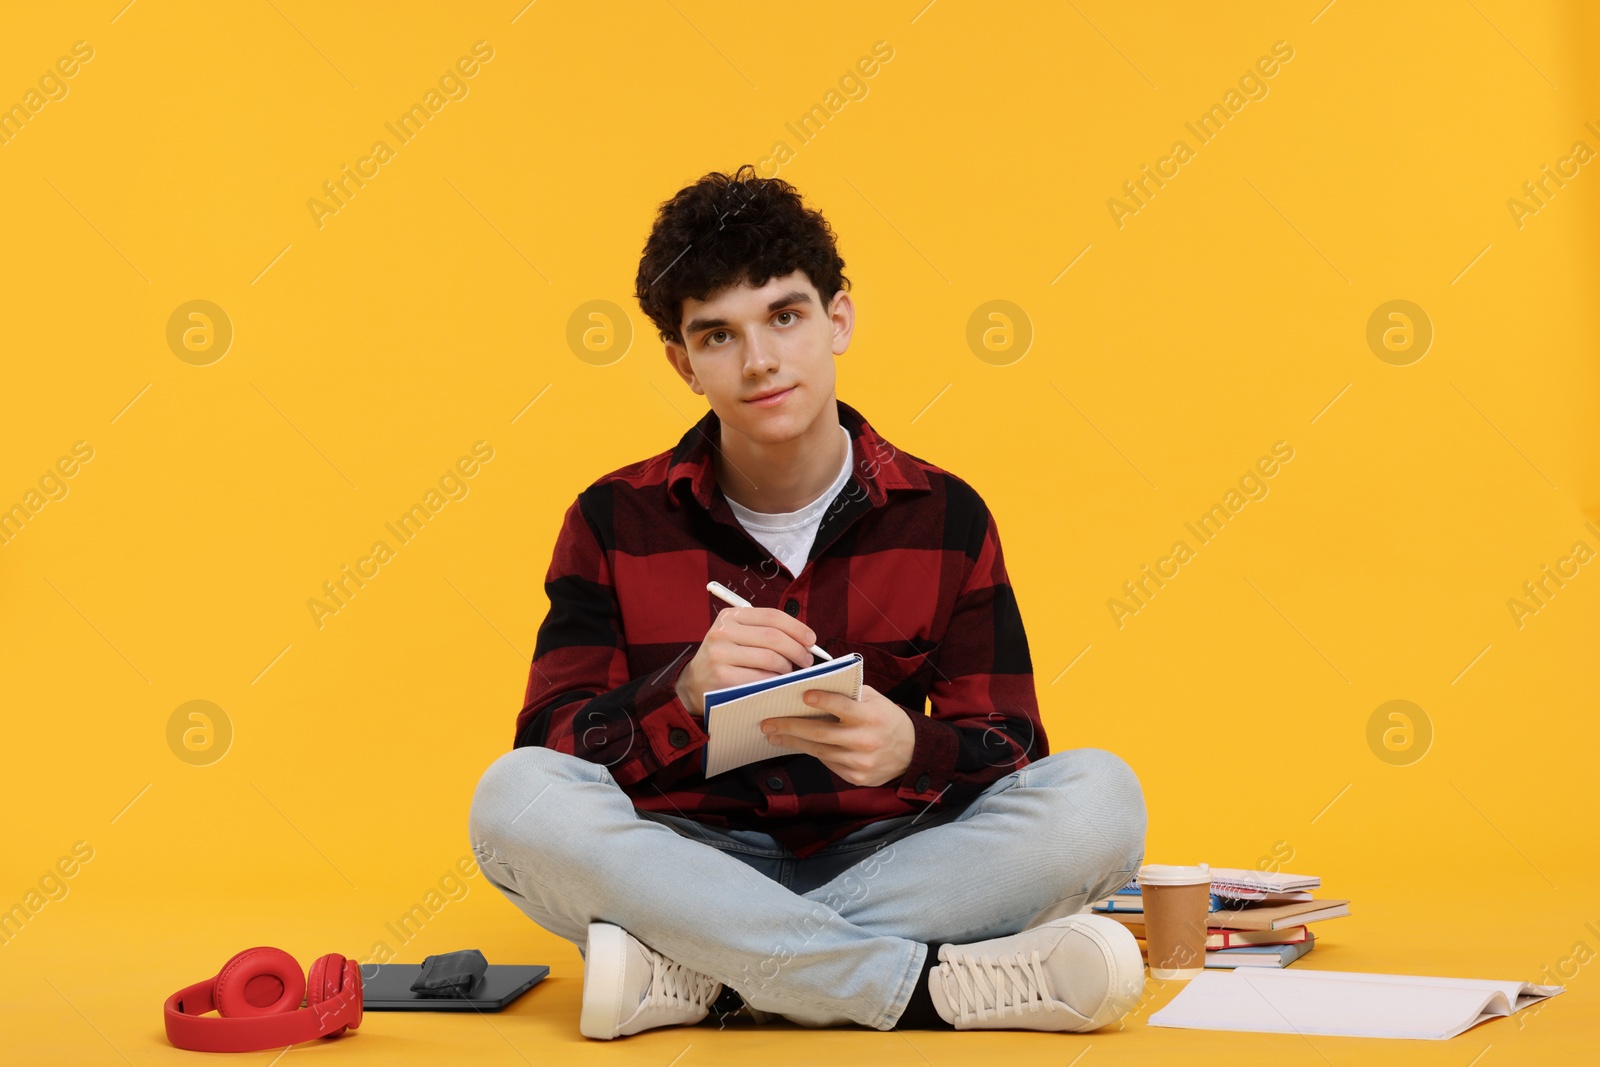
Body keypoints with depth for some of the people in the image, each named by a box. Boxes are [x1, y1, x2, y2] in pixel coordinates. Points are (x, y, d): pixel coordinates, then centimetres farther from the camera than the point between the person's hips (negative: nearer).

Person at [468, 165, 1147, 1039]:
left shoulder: (944, 517, 3)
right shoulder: (615, 523, 2)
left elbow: (1010, 746, 0)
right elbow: (550, 745, -5)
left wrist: (914, 751, -24)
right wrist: (683, 694, -26)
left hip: (884, 860, 1)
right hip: (683, 868, -1)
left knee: (1097, 795, -24)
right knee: (516, 796, -30)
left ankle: (696, 979, -27)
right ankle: (934, 986, -29)